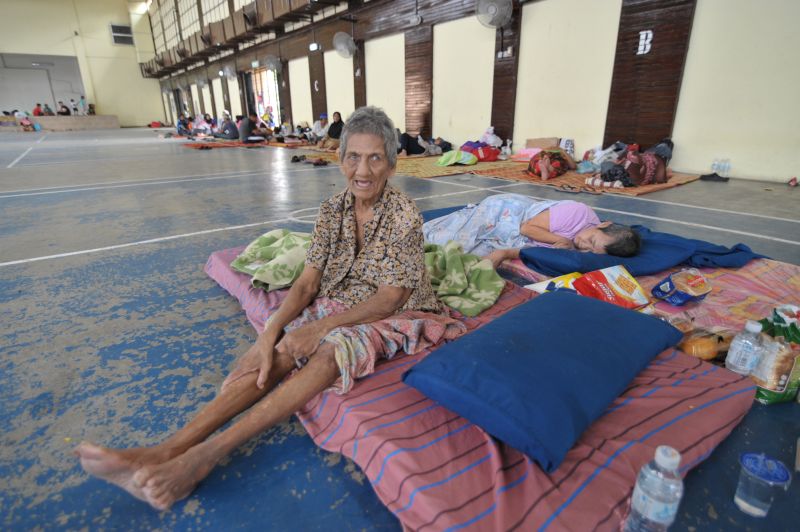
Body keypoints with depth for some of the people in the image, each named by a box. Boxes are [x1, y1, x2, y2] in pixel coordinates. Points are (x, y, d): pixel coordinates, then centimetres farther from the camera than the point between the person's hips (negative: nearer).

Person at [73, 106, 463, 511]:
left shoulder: (404, 214, -16)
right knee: (276, 350, -23)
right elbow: (307, 281, -6)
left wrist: (319, 327, -28)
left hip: (391, 318, -4)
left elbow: (389, 298, -20)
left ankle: (206, 455, -36)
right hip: (339, 308, 5)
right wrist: (272, 330, -23)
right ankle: (169, 449, -27)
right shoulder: (332, 210, -1)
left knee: (332, 349, -35)